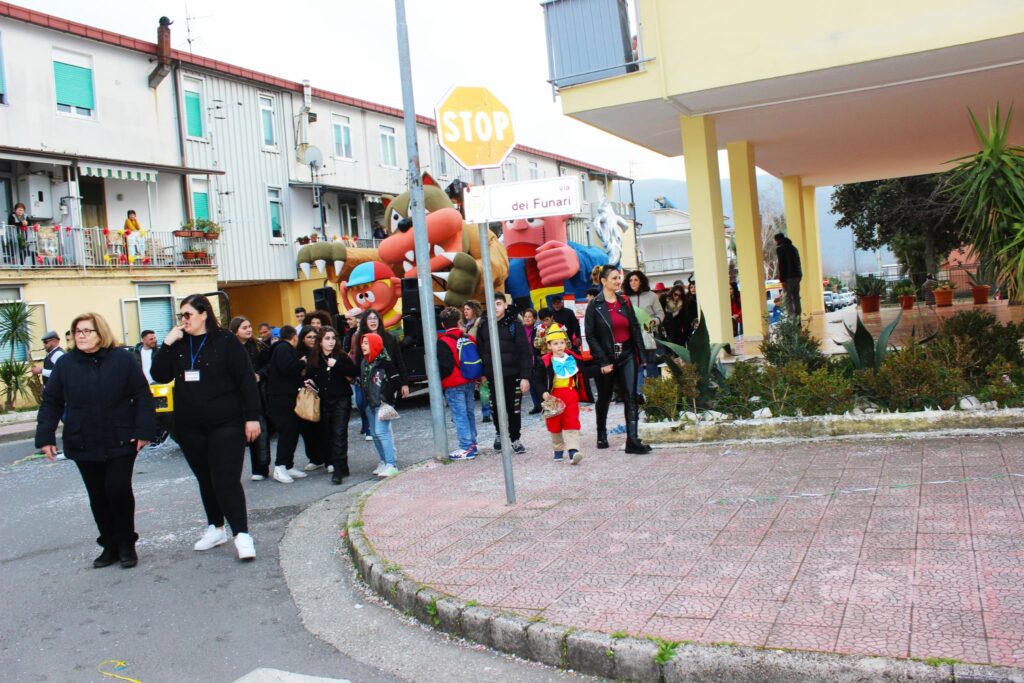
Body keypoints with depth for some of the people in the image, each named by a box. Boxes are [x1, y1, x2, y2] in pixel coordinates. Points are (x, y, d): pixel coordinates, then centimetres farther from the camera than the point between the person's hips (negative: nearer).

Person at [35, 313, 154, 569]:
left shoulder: (122, 360, -5)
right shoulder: (65, 364, 3)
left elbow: (142, 396, -6)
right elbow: (51, 402, 5)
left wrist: (143, 431, -13)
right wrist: (45, 436, -2)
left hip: (120, 442, -3)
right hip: (83, 445, 3)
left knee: (118, 491, -6)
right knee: (98, 497, 9)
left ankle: (126, 545, 12)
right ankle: (110, 546, 21)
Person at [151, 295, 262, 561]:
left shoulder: (225, 341, -6)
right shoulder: (178, 345, 9)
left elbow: (246, 379, -8)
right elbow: (160, 375, 2)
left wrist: (252, 417, -12)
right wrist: (167, 344, -9)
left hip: (226, 424, -5)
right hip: (190, 428, 5)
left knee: (227, 480, -10)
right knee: (206, 480, 15)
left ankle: (242, 535, -8)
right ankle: (215, 528, 28)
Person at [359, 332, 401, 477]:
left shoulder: (384, 361, -12)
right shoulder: (363, 362, 11)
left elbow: (395, 380, -14)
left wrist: (385, 397, -15)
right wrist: (365, 398, 12)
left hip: (383, 403, -8)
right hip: (370, 403, 8)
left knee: (381, 431, -14)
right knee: (375, 433, 12)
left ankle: (391, 465, -11)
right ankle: (384, 461, 23)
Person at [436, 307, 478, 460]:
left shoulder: (443, 342, -14)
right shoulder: (468, 338, 6)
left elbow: (444, 367, -15)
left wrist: (439, 380, 0)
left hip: (453, 386, -7)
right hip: (469, 382, 7)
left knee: (459, 415, -5)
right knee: (469, 413, 14)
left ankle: (466, 448, -5)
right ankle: (472, 443, 21)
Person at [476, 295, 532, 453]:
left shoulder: (514, 324, -4)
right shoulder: (483, 325, 4)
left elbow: (525, 352, -6)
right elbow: (480, 350, 8)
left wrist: (525, 376, -11)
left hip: (513, 375, -2)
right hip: (492, 376, 2)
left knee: (514, 409, 5)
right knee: (496, 408, 10)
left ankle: (515, 439, 22)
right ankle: (499, 433, 35)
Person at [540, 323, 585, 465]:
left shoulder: (574, 358, 4)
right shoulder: (545, 362, -6)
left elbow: (581, 377, 15)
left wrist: (583, 396, 16)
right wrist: (544, 392, -22)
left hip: (571, 395, 1)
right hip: (553, 396, -1)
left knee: (572, 423, -7)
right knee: (555, 425, 10)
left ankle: (573, 451, -13)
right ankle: (558, 450, 26)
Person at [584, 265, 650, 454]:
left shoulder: (624, 301, 8)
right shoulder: (594, 306, -6)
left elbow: (635, 328, 9)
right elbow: (590, 335, -8)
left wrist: (641, 354, 3)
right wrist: (603, 362, -13)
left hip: (627, 355, 3)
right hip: (606, 358, -3)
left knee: (631, 396, -8)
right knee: (604, 398, 12)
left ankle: (632, 440, -12)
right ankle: (601, 435, 32)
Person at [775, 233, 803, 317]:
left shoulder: (780, 248, -5)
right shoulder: (793, 247, 21)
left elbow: (781, 265, -12)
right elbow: (798, 262, 19)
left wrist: (782, 279, -14)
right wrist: (799, 275, 17)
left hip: (788, 277, -8)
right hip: (797, 275, 8)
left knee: (788, 298, -7)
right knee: (796, 297, 11)